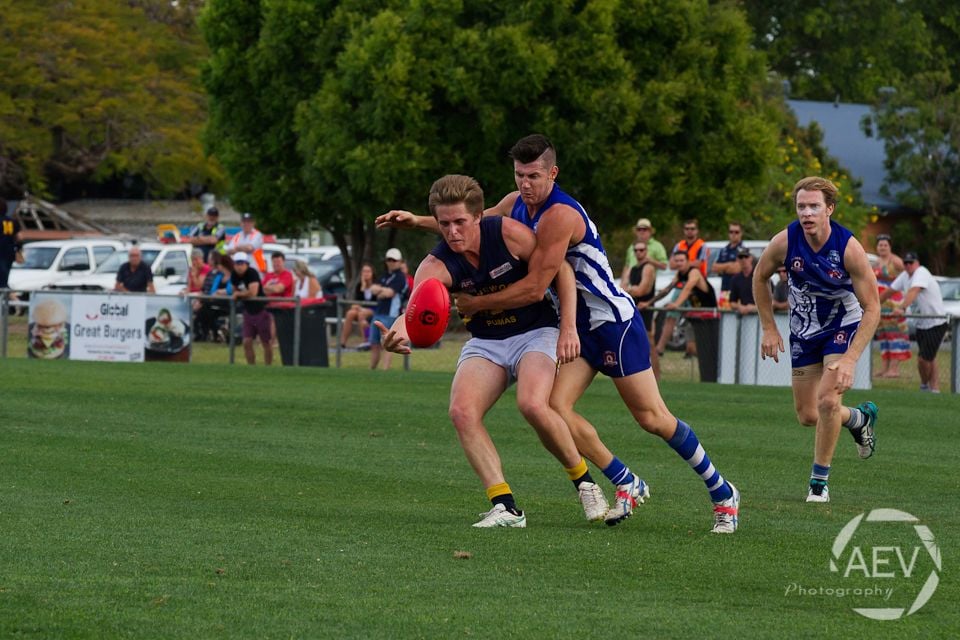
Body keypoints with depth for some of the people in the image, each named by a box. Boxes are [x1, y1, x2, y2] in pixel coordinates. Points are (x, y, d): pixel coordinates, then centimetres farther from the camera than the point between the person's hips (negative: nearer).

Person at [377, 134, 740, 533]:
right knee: (556, 407, -10)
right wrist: (418, 222, 13)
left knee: (653, 418, -6)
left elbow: (534, 288, -24)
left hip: (615, 321, -8)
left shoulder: (560, 216, -24)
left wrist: (477, 304, -14)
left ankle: (722, 493, 9)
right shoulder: (516, 204, 3)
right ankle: (627, 484, 4)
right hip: (578, 326, 8)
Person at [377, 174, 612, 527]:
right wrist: (400, 330, -61)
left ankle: (584, 481, -6)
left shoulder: (508, 233, -18)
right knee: (462, 411, -24)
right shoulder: (435, 266, -16)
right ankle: (505, 507, -21)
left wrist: (569, 329, -12)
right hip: (485, 342, 3)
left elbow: (562, 270, -6)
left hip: (535, 333, -3)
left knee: (532, 404, -30)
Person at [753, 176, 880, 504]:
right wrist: (769, 328, 1)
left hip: (843, 327, -4)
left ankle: (819, 481, -3)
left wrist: (850, 359, -29)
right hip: (804, 329, 4)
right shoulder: (785, 242, -20)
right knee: (807, 415, 8)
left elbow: (871, 308, -22)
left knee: (827, 400, -22)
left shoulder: (849, 249, -28)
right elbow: (760, 277, 2)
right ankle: (860, 417, 41)